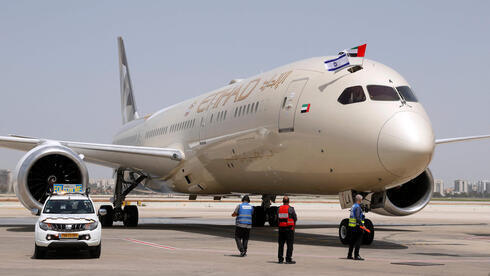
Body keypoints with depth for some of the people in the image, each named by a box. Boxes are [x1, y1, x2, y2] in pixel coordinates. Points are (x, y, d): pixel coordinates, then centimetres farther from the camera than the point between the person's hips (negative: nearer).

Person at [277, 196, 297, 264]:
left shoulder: (279, 209, 4)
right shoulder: (290, 209, -9)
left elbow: (277, 218, 8)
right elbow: (295, 218, -4)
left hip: (281, 227, 5)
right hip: (289, 228, -5)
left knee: (281, 244, 10)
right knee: (290, 244, 0)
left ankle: (280, 259, 12)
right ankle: (288, 259, -3)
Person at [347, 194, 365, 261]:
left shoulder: (353, 206, 15)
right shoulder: (357, 207, -14)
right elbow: (358, 218, -22)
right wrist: (362, 225, -22)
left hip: (352, 226, 10)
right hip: (357, 226, -10)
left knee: (352, 241, 14)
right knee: (358, 241, -7)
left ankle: (349, 255, 19)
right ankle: (356, 255, -9)